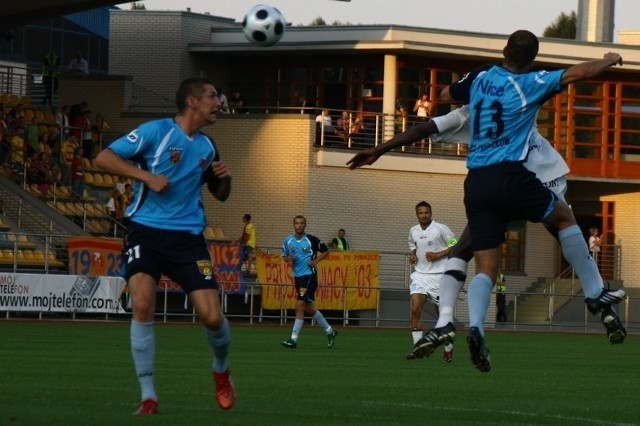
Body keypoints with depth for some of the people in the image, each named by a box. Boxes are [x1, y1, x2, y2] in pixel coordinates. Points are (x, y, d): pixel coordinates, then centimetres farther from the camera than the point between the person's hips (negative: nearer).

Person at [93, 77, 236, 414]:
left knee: (212, 316, -7)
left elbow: (220, 195, 26)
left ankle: (221, 370, 27)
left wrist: (225, 178, 3)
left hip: (188, 237, 4)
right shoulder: (156, 131, -5)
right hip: (146, 231, -4)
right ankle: (148, 397, -13)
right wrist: (147, 176, -18)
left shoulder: (206, 146, 13)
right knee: (142, 305, -22)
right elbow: (103, 158, -9)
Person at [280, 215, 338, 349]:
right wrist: (289, 258, -7)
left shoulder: (311, 240, -7)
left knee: (300, 306, -13)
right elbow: (285, 256, 16)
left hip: (309, 276, -7)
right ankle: (329, 331, 31)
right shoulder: (288, 241, 6)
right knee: (309, 308, 14)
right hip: (298, 276, 7)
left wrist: (316, 261, -11)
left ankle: (293, 339, -12)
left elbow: (326, 251, 3)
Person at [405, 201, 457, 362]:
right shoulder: (413, 231, 9)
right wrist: (412, 255, 5)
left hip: (438, 275, -4)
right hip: (420, 274, 4)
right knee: (415, 309, -14)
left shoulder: (441, 228, -6)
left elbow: (455, 246, -4)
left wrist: (438, 255, -14)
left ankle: (448, 349, 19)